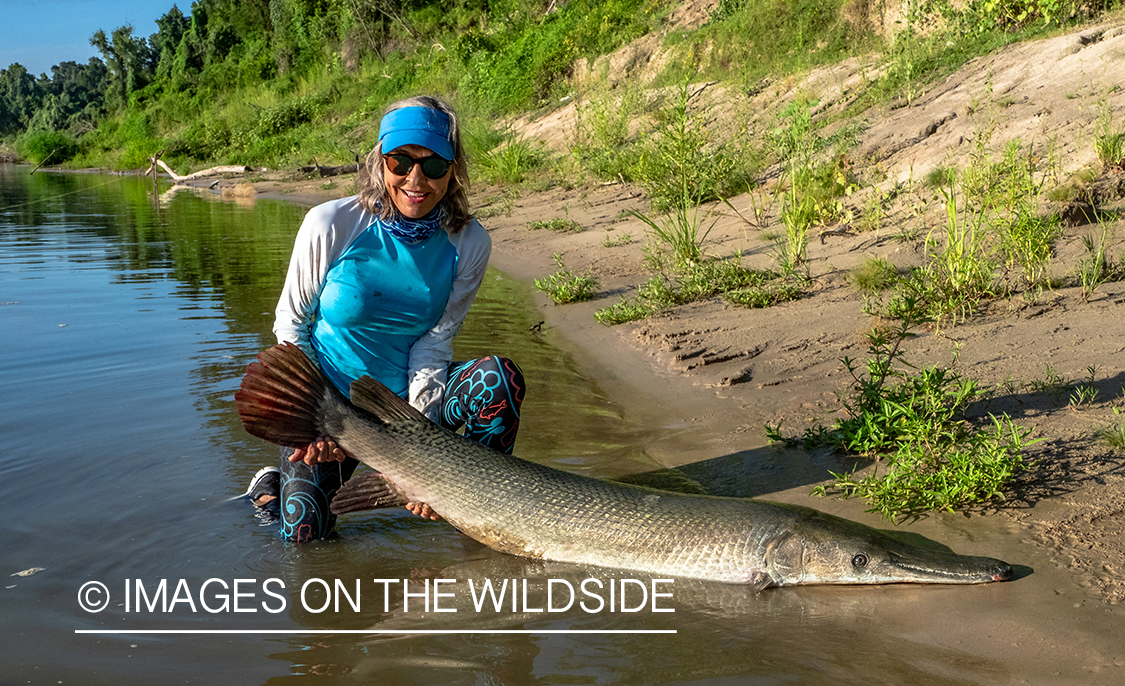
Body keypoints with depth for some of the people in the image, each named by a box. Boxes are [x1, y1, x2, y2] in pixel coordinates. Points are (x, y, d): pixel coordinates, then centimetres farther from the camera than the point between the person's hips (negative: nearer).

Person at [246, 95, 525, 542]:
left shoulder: (468, 244, -12)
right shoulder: (331, 225, -18)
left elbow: (434, 341, -7)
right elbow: (291, 323, -5)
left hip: (408, 398, 2)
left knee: (500, 377, -25)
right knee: (304, 531, -16)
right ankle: (275, 487, 21)